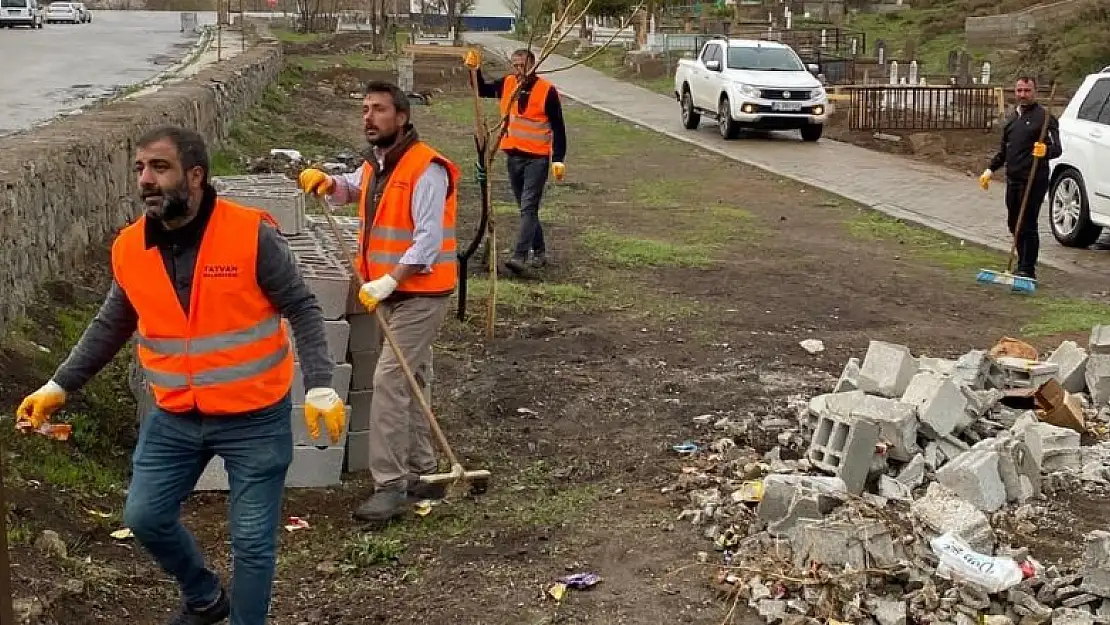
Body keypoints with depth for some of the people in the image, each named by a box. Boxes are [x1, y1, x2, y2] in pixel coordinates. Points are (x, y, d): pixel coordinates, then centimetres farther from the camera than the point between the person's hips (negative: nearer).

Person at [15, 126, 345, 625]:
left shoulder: (252, 233, -17)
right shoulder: (129, 248, -3)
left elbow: (302, 310, -11)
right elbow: (110, 327, 12)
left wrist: (320, 388, -21)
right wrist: (58, 386, 9)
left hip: (255, 418, -5)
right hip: (174, 418, 5)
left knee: (252, 541, 5)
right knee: (144, 516, 13)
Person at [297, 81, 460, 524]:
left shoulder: (426, 168, -18)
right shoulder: (376, 164, 10)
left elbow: (429, 240, -25)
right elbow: (349, 191, 32)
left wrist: (388, 282, -29)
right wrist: (327, 183, 9)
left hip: (421, 293, -9)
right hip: (393, 292, 10)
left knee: (389, 380, -15)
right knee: (409, 383, 15)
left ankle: (391, 486, -10)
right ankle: (423, 473, 26)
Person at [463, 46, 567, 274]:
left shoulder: (546, 90, -10)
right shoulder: (507, 84, 4)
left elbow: (558, 127, -8)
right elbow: (482, 90, 22)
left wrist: (558, 159, -13)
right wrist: (475, 70, 4)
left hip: (537, 159, -6)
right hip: (513, 157, 6)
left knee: (528, 208, -12)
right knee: (526, 209, 14)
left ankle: (519, 256, -18)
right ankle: (539, 251, 27)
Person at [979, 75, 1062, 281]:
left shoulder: (1044, 116, -8)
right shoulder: (1012, 117, 17)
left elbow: (1057, 149, -14)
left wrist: (1045, 151, -35)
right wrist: (991, 169, 17)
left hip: (1034, 180, -8)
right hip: (1013, 179, 8)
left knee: (1028, 226, -7)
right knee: (1014, 224, 14)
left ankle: (1028, 270, 0)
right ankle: (1022, 266, 26)